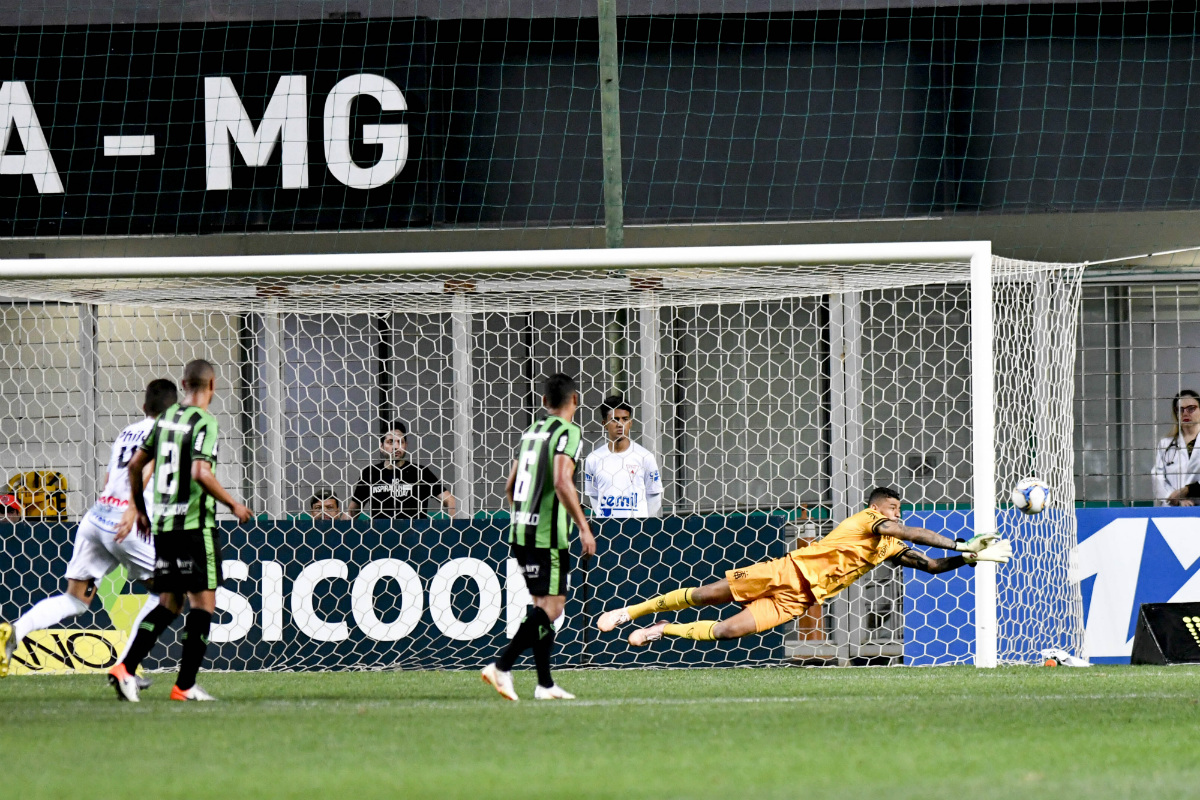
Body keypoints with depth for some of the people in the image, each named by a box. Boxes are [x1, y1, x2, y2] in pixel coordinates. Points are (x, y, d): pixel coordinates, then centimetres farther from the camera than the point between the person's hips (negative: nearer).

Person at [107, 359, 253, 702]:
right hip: (196, 523, -7)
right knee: (204, 601, 0)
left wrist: (141, 510, 26)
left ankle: (126, 668, -1)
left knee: (169, 603, 13)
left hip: (163, 523, 7)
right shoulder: (204, 422, -11)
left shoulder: (166, 418, 11)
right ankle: (185, 685, -3)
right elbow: (201, 472, -23)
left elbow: (136, 464, 14)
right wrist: (233, 504, -10)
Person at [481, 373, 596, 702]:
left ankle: (545, 683, 13)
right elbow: (561, 481, -22)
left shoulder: (531, 432, 16)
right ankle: (501, 667, -21)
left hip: (521, 530, 8)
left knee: (544, 605, 14)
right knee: (552, 606, -8)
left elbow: (510, 486, 22)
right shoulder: (568, 433, -8)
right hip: (549, 534, -8)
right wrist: (584, 527, -20)